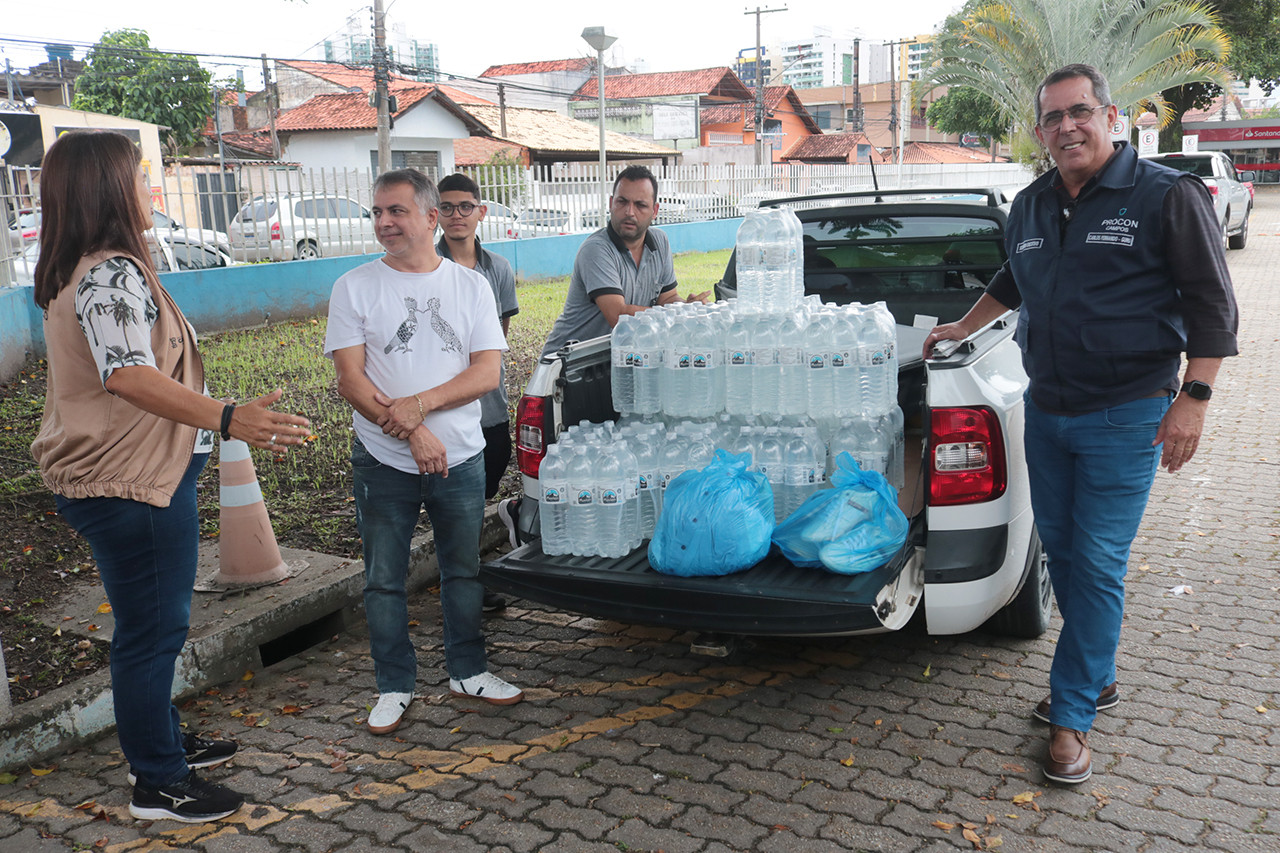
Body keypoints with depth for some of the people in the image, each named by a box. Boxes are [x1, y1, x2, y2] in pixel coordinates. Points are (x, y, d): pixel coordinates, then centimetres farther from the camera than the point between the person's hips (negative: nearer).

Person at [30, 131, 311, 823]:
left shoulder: (75, 274, 13)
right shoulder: (113, 273, -21)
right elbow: (128, 375, -37)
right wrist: (228, 419, -49)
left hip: (103, 478, 11)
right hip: (135, 485, -11)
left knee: (148, 626, 22)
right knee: (153, 631, 2)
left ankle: (161, 743, 38)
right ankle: (159, 786, 16)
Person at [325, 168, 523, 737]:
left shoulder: (471, 286, 3)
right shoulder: (354, 288, -1)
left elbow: (487, 372, -4)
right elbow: (350, 380, -8)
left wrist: (419, 404, -18)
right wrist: (412, 434, -18)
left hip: (461, 459, 1)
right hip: (383, 462, -1)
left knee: (463, 572, 13)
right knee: (384, 581, 7)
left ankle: (468, 671, 30)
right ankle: (394, 686, 23)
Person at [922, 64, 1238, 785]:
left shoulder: (1168, 196, -8)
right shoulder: (1031, 207, 11)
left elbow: (1211, 305, -10)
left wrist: (1194, 399, -16)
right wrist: (963, 329, 31)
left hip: (1125, 415, -6)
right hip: (1047, 411, 7)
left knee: (1098, 564, -4)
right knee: (1060, 550, 13)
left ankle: (1072, 715, 6)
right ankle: (1100, 677, 31)